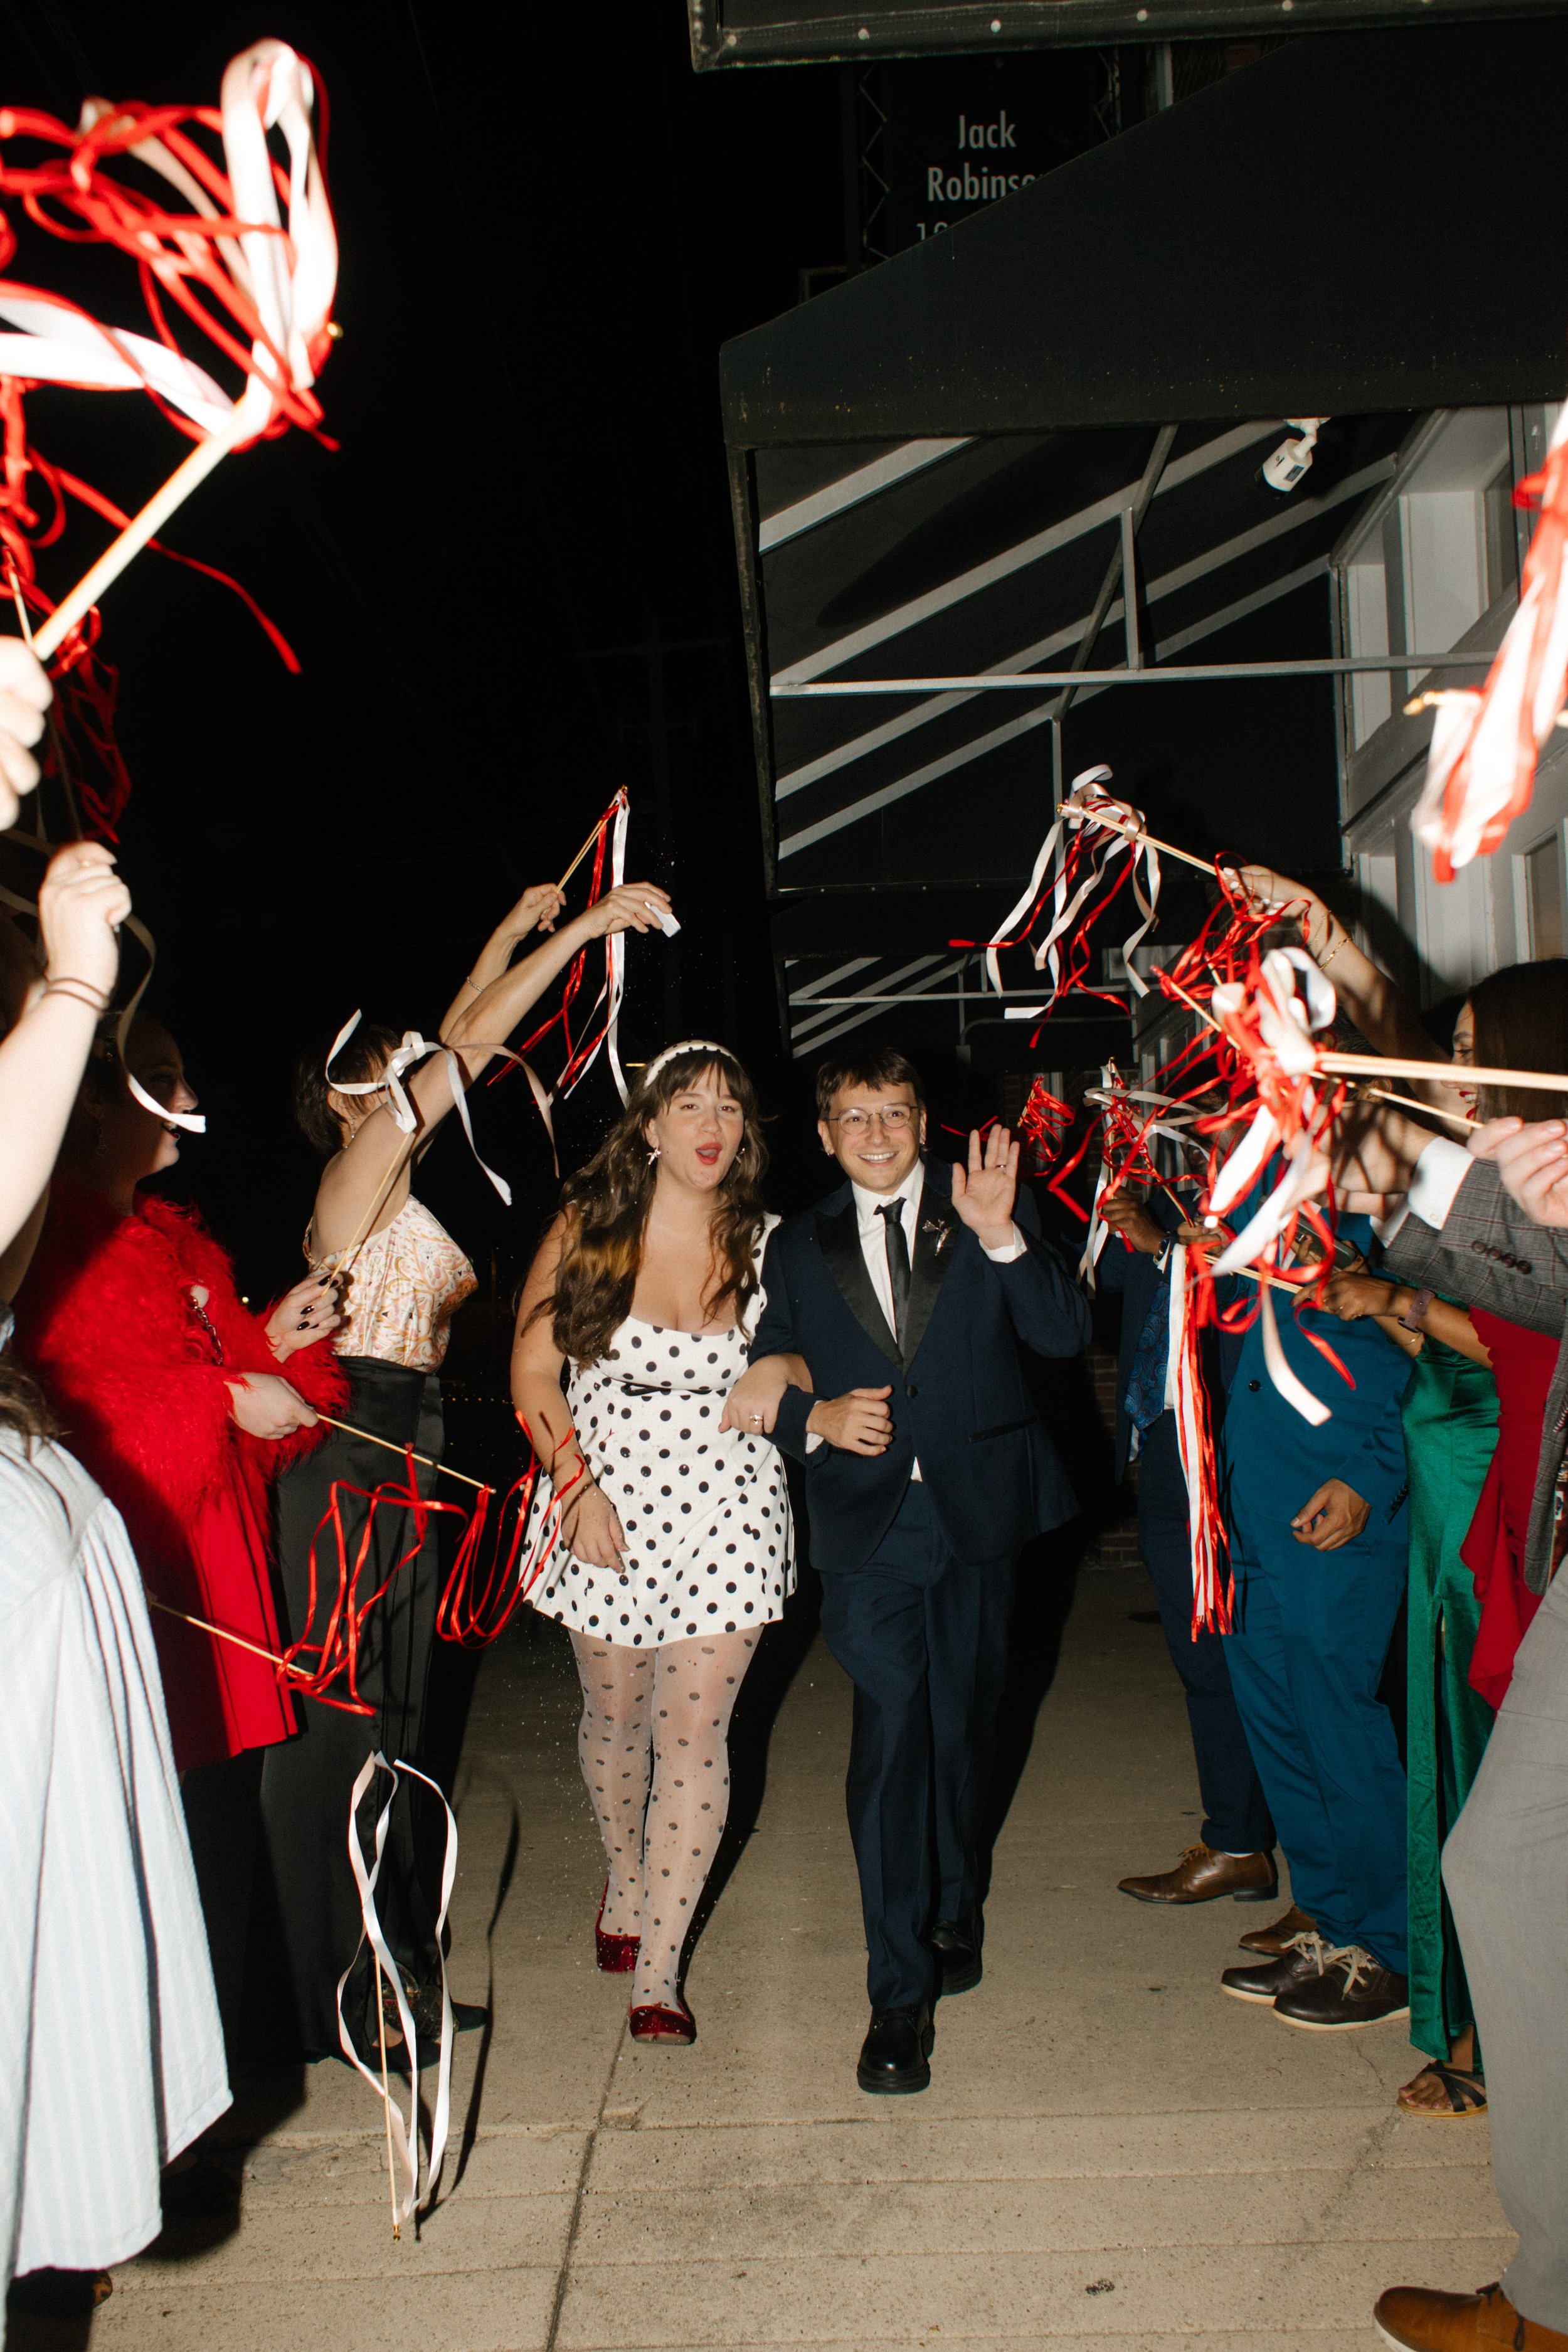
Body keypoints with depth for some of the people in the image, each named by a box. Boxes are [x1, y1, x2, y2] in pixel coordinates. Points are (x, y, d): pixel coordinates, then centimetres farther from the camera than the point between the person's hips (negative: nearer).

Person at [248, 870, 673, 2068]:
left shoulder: (396, 1185, 14)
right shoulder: (357, 1178, -9)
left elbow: (457, 1046, 24)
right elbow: (473, 1046, -14)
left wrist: (514, 930, 29)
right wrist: (585, 926, -13)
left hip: (399, 1471, 10)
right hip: (346, 1465, -9)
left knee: (388, 1724, 14)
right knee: (338, 1723, -1)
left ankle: (389, 1973, 25)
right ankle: (338, 1999, 9)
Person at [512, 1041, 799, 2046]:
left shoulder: (767, 1243, 0)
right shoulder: (586, 1230, -2)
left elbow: (807, 1360, 11)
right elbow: (533, 1371, 0)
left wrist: (784, 1375, -13)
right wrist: (578, 1483, -10)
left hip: (726, 1515, 0)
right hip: (605, 1507, 0)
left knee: (695, 1735, -3)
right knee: (615, 1717, 16)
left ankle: (660, 1968, 9)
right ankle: (626, 1883, 44)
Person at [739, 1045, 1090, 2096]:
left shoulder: (988, 1209, 3)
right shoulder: (799, 1249, 9)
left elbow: (1066, 1333, -8)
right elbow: (766, 1382, 13)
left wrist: (1002, 1236, -22)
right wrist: (816, 1416, -8)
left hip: (978, 1508, 1)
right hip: (869, 1522, 0)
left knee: (961, 1728, 14)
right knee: (891, 1733, -11)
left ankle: (952, 1910, 40)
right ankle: (901, 1991, -1)